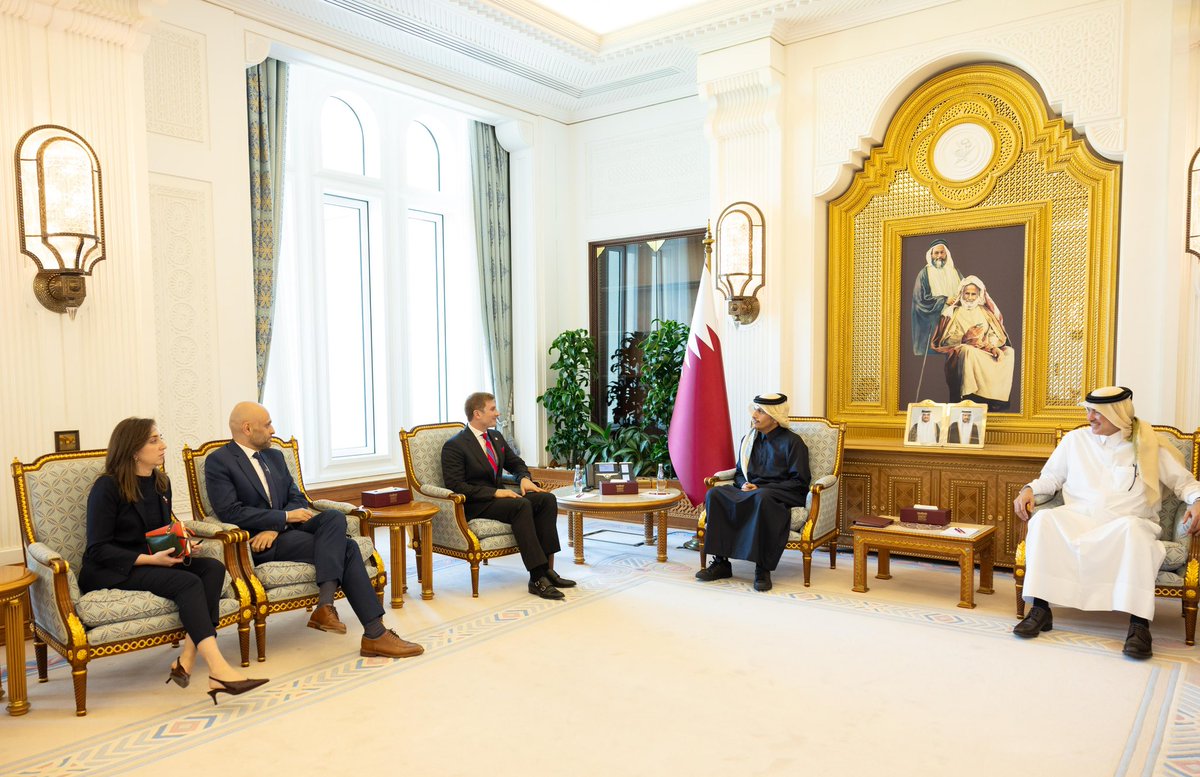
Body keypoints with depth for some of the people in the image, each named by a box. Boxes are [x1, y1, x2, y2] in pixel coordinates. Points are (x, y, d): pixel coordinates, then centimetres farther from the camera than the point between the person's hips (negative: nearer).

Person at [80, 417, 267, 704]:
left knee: (213, 568, -20)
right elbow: (98, 550, -14)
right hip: (109, 572, -7)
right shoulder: (107, 487, -10)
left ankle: (186, 660, -31)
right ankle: (218, 670, -40)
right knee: (187, 582, -31)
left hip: (152, 561, 7)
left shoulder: (161, 482, 12)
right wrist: (149, 559, -24)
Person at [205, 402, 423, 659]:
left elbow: (296, 498, 13)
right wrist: (285, 517, -15)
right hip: (258, 542, -7)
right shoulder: (218, 462, -4)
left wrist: (275, 528, -9)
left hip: (284, 528, 7)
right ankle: (374, 633, -27)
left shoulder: (274, 456, 19)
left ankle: (325, 605, -37)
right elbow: (230, 512, -16)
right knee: (345, 548, -24)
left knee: (335, 518, -26)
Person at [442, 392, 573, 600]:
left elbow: (516, 463, 24)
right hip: (475, 506, -8)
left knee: (547, 499, -15)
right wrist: (494, 492, -23)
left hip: (497, 495, 8)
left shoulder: (496, 437, 14)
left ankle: (546, 567, -20)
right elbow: (455, 486, -17)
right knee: (521, 505, -33)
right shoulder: (454, 446, -10)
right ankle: (537, 578, -34)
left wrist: (524, 478, 0)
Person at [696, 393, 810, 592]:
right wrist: (745, 484, -1)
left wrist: (761, 488, -14)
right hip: (750, 490, 6)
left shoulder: (792, 442, 0)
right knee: (715, 494, -23)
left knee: (761, 499, -42)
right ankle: (721, 562, -23)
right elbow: (739, 472, 25)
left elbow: (799, 481, -6)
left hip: (783, 495, -6)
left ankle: (762, 569, -33)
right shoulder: (748, 440, 18)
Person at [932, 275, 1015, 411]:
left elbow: (995, 335, 10)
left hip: (986, 350, 4)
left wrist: (993, 347, -12)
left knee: (1009, 352, -24)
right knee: (970, 351, -39)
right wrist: (964, 339, -21)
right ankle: (971, 397, -40)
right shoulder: (954, 312, 8)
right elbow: (947, 339, -2)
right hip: (961, 348, -4)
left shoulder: (985, 312, 20)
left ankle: (997, 397, -29)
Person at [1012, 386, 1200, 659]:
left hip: (1126, 526, -2)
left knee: (1133, 528, -40)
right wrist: (1029, 489, 0)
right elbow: (1051, 477, 20)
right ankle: (1040, 610, -30)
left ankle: (1139, 624, -38)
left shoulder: (1148, 445, 10)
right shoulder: (1075, 440, 15)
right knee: (1043, 519, -31)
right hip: (1077, 521, 2)